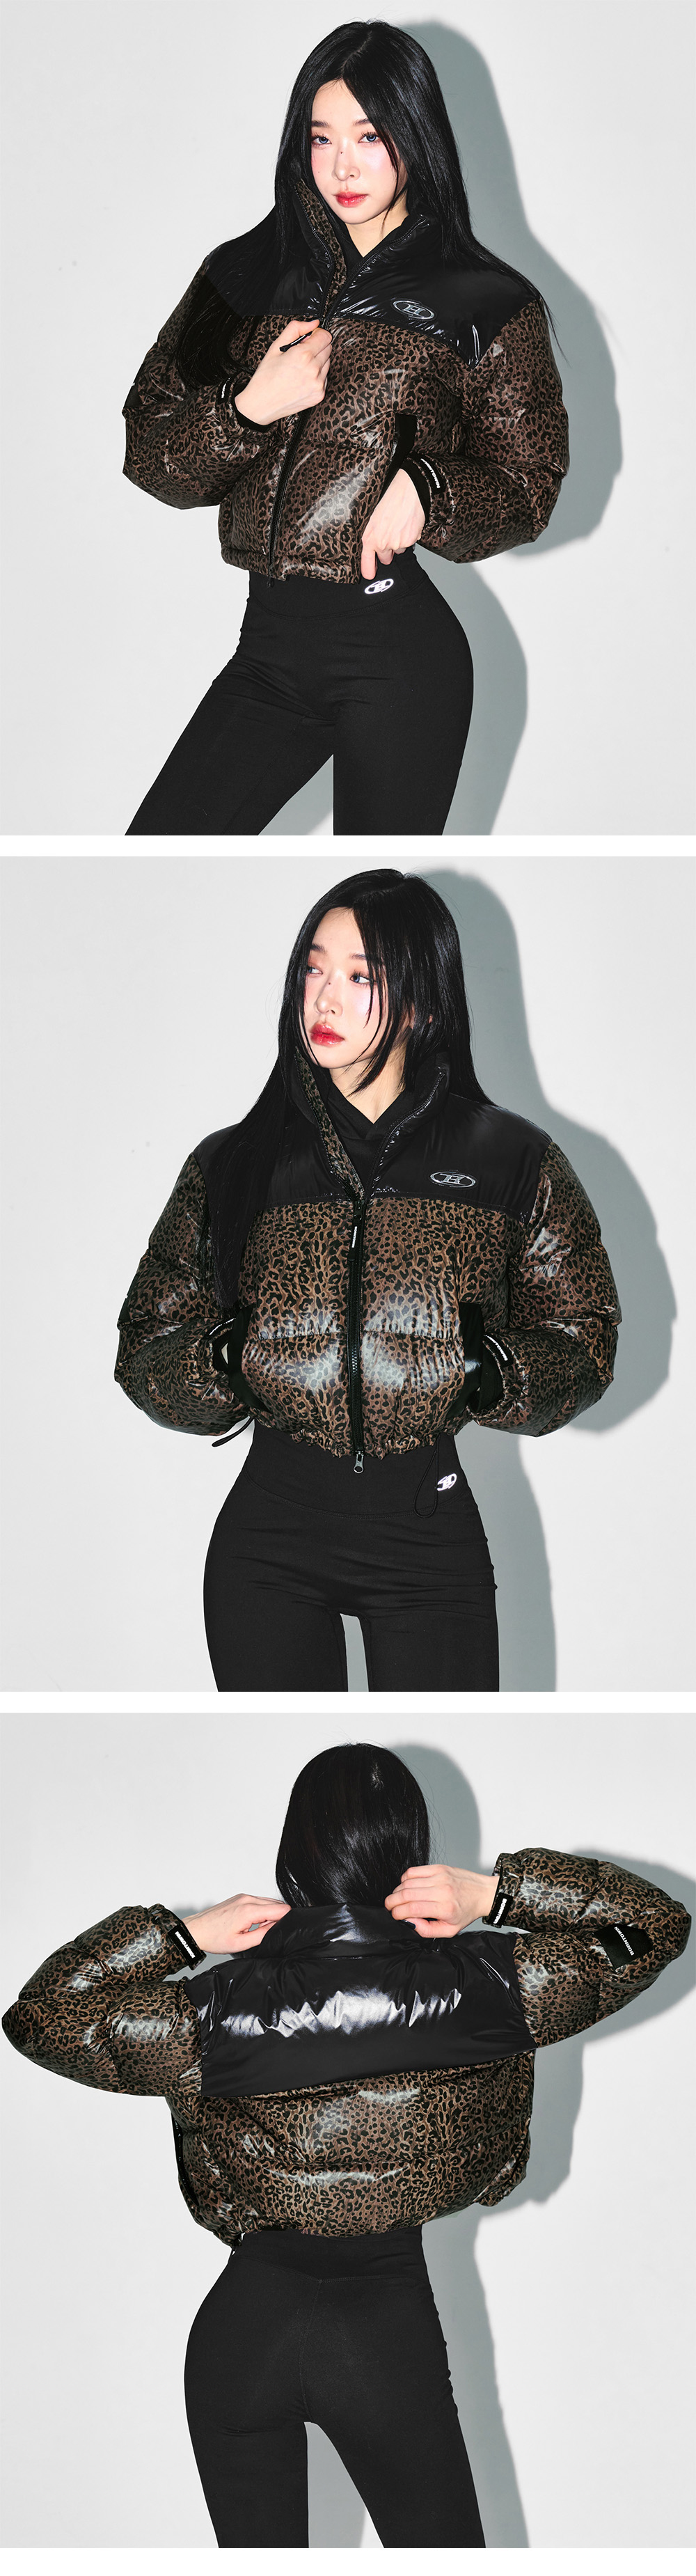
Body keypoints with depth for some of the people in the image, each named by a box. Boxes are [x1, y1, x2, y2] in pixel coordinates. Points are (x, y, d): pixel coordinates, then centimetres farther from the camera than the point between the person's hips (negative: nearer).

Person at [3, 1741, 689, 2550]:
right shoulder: (488, 1985, -14)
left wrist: (183, 1935, -7)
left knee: (258, 2547, 17)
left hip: (243, 2325, 1)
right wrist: (498, 1894, -12)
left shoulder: (211, 2016, -14)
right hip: (389, 2326, -1)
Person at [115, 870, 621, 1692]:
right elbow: (145, 1351, 7)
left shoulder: (510, 1163, 4)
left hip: (429, 1531, -1)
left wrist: (495, 1371, -14)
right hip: (270, 1531, 1)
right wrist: (224, 1360, -14)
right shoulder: (233, 1163, 6)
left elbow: (583, 1341, 7)